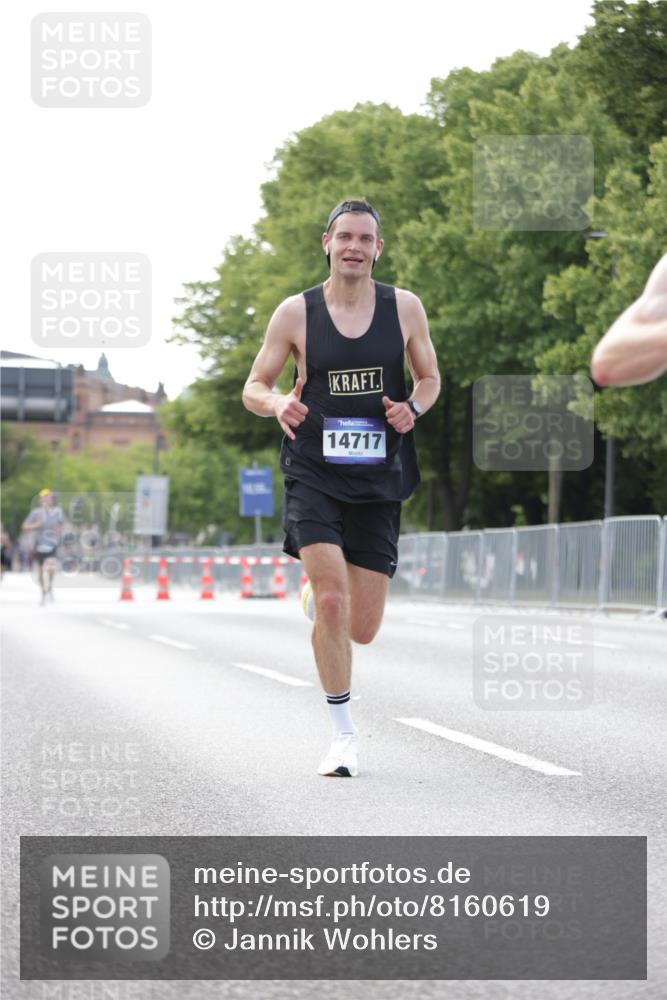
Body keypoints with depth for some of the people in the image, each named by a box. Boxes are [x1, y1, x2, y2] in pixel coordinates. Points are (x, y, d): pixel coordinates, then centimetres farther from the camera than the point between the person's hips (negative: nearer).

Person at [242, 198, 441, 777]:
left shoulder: (404, 308, 3)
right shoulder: (296, 313, -1)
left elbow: (430, 378, 15)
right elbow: (254, 387, 6)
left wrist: (413, 407, -8)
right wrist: (277, 403, -18)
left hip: (377, 480, 2)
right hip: (313, 474, -2)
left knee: (363, 629, 4)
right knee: (331, 602, -20)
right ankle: (343, 734, -6)